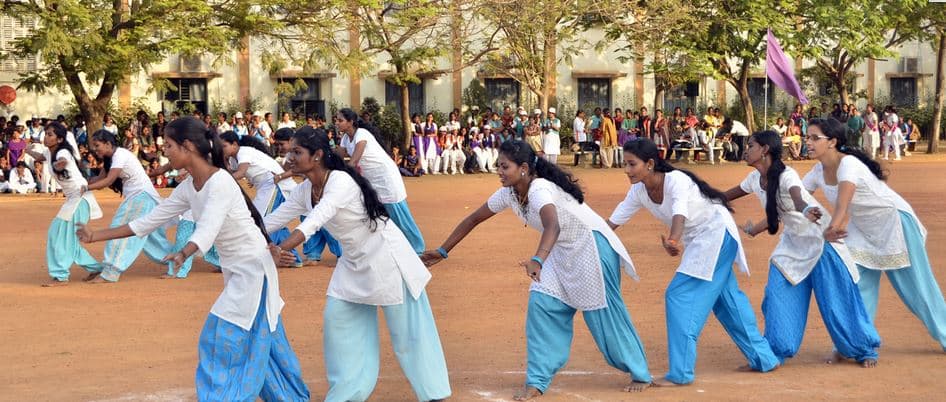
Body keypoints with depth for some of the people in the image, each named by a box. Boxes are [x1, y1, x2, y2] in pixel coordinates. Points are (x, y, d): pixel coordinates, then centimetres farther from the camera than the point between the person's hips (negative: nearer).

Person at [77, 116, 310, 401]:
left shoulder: (220, 183, -23)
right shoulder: (188, 188, 2)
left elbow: (207, 230, -39)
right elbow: (149, 221, 7)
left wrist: (183, 254, -57)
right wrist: (96, 236, 4)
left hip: (253, 267, -9)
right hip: (235, 270, 9)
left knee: (222, 340, -9)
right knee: (258, 341, 17)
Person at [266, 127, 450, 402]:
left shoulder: (340, 181, -26)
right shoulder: (305, 191, -1)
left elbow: (314, 222, -39)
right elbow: (272, 221, 6)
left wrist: (278, 250, -48)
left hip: (386, 258, -8)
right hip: (354, 263, 8)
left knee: (406, 331, 0)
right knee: (338, 320, 6)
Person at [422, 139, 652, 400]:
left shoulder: (540, 189, -32)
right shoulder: (508, 193, -6)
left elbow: (553, 226, -51)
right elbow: (474, 219, 5)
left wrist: (537, 261, -67)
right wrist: (442, 251, 4)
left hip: (592, 246, -8)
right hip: (562, 251, 8)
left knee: (604, 312, -3)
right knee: (542, 304, -4)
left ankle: (640, 374, 15)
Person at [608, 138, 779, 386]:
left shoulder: (675, 180, -29)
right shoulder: (639, 191, -7)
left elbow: (680, 212, -48)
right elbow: (614, 221, -2)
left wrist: (674, 241, -66)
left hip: (717, 233, -9)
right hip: (697, 240, 9)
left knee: (680, 294, -14)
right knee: (726, 299, 16)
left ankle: (680, 373, -10)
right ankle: (763, 359, 29)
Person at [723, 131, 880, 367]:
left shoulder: (786, 176, -27)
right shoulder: (755, 179, -4)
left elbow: (798, 200, -48)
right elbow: (728, 196, 14)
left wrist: (806, 210, -70)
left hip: (819, 239, -7)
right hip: (793, 243, 7)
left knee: (836, 298, -2)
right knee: (779, 294, -2)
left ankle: (864, 350, 13)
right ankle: (776, 352, 7)